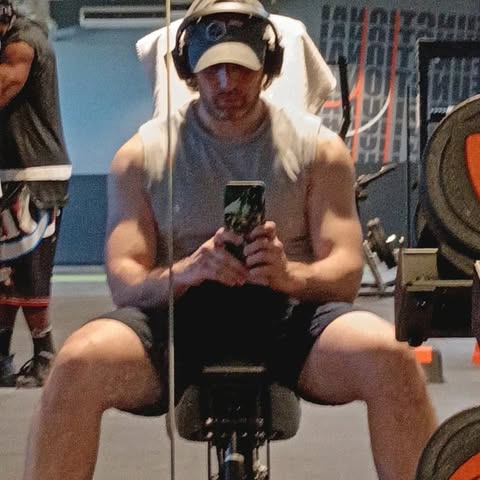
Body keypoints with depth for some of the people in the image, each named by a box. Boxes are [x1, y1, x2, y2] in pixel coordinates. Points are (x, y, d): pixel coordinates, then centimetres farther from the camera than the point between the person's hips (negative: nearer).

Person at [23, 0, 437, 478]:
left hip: (287, 315, 0)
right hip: (178, 317, 0)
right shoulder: (141, 154, 8)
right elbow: (124, 282, 0)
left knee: (389, 354, -32)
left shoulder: (318, 147, 8)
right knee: (77, 362, -32)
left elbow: (346, 272, 1)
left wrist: (290, 274, -23)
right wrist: (186, 271, -23)